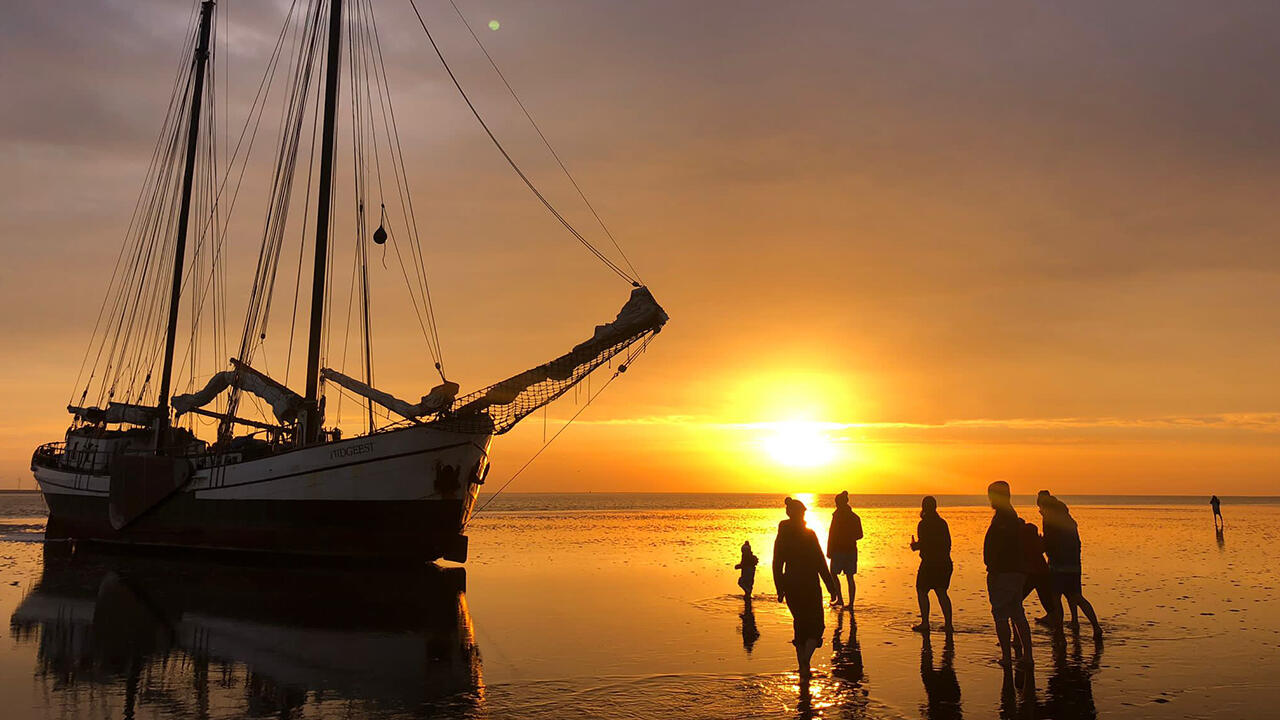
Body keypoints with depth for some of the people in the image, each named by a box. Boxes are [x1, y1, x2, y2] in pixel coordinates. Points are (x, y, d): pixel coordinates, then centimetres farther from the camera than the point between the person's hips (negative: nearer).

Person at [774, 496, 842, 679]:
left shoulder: (781, 536, 2)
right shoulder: (809, 534, -11)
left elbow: (777, 565, 6)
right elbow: (820, 563, -11)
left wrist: (780, 590, 14)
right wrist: (832, 588, -7)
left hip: (791, 586, 4)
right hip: (810, 585, -4)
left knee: (800, 624, 17)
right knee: (815, 625, 6)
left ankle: (803, 668, 16)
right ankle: (805, 659, -17)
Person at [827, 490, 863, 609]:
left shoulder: (837, 516, -12)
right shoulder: (855, 517, 8)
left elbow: (832, 534, -14)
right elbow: (860, 535, 12)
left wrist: (829, 551, -11)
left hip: (839, 550, -6)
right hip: (851, 550, 6)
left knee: (834, 574, 9)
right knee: (850, 577, 7)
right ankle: (851, 603, 7)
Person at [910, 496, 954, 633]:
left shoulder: (923, 524, -12)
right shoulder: (942, 523, 10)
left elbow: (924, 544, -18)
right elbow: (948, 543, 14)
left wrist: (915, 545, 2)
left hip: (929, 564, -7)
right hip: (945, 563, 7)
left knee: (921, 591, 3)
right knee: (941, 592, 12)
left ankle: (925, 623, -1)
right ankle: (948, 623, 10)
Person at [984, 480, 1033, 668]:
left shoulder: (1001, 517, -14)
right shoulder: (1014, 517, 17)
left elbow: (998, 547, -22)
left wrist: (992, 570, -21)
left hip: (1003, 573, -10)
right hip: (1017, 572, 10)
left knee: (1000, 615, -4)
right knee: (1018, 614, 13)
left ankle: (1006, 656, -3)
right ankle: (1027, 655, 14)